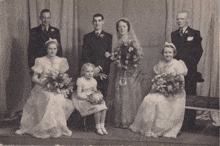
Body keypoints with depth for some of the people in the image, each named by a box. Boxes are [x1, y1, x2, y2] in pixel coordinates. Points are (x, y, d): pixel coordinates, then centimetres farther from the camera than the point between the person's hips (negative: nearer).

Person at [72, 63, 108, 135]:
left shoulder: (94, 81, 10)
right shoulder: (81, 80, -11)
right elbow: (79, 95, -13)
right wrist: (88, 98, -24)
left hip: (93, 99, 6)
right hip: (83, 101, -6)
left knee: (103, 106, -20)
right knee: (97, 108, -27)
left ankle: (102, 126, -10)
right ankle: (98, 127, -10)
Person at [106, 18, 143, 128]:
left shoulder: (133, 41, 4)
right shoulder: (116, 42, 13)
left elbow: (140, 54, -1)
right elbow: (113, 56, 16)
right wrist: (111, 56, -5)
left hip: (131, 72, -2)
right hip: (119, 72, 2)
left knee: (131, 95, -5)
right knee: (119, 96, 0)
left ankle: (131, 121, 3)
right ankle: (119, 121, 7)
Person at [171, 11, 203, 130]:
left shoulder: (194, 34, 2)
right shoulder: (174, 34, 14)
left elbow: (199, 51, 0)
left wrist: (190, 64, -7)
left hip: (190, 70, -3)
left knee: (190, 95, -2)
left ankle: (189, 122, 6)